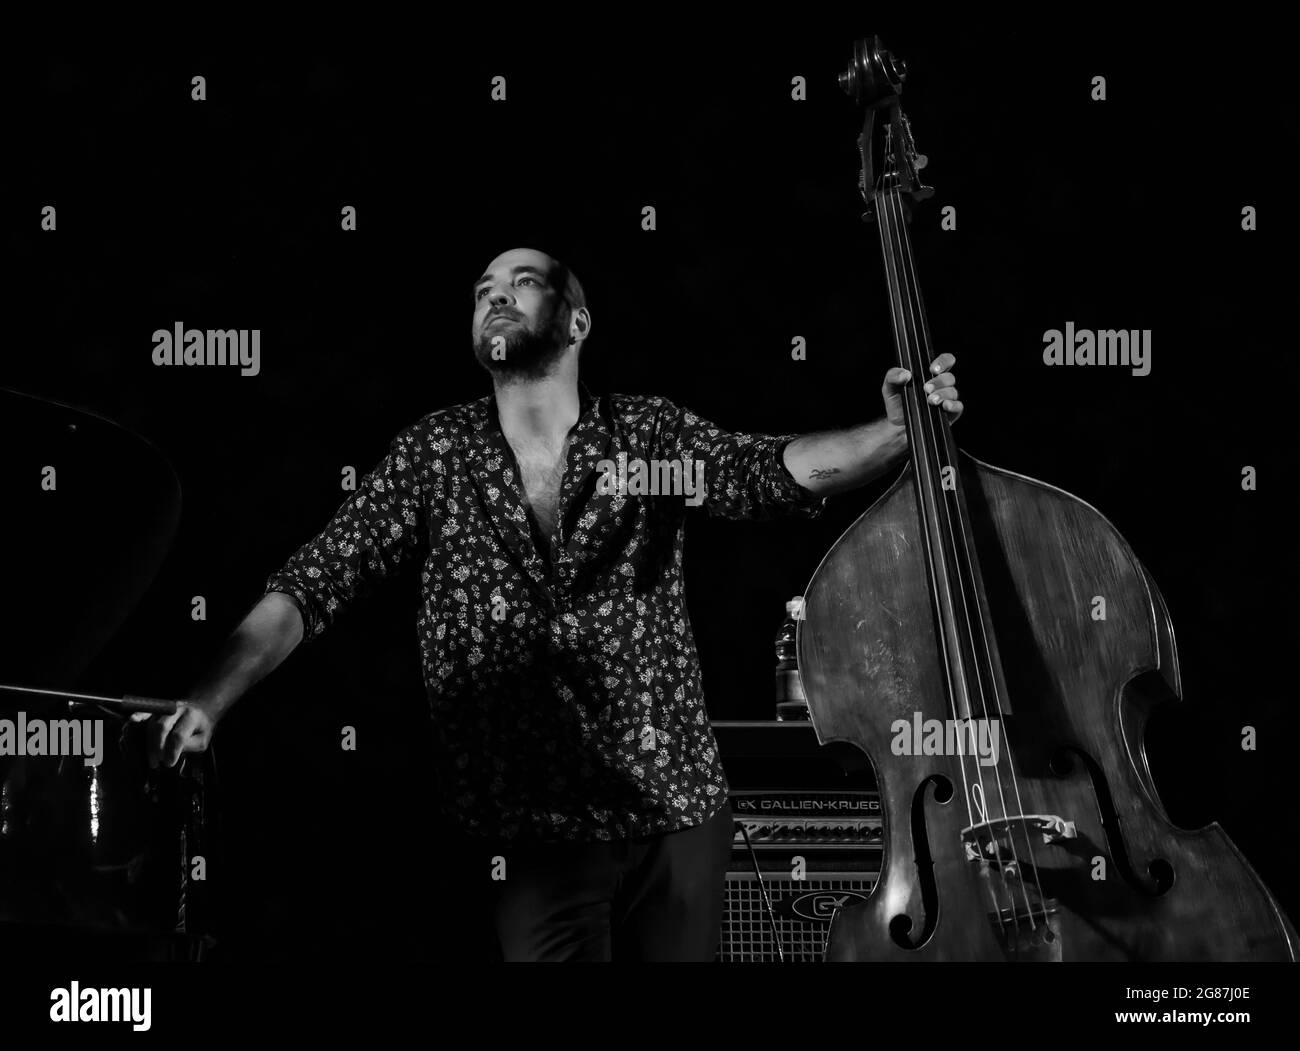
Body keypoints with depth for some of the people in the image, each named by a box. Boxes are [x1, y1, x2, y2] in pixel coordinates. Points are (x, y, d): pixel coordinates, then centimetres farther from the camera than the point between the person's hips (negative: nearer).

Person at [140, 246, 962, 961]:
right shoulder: (436, 455, 3)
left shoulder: (654, 437, 4)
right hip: (533, 830, -1)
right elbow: (310, 588, -2)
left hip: (678, 814, 1)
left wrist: (896, 434, -30)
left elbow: (775, 470, -11)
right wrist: (209, 703, -15)